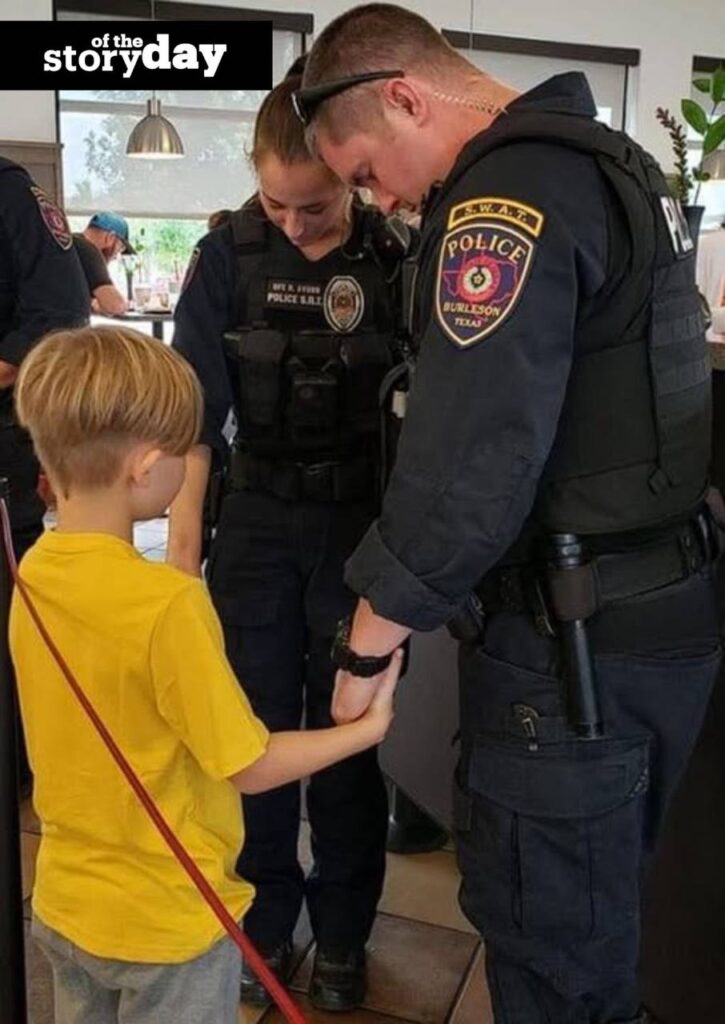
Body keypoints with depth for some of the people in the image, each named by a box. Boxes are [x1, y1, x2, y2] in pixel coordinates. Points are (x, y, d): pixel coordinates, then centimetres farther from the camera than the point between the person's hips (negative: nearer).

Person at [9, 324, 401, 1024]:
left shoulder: (32, 573, -8)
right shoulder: (168, 603, -29)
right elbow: (250, 766, -19)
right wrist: (370, 727, -8)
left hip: (62, 906, 6)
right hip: (167, 926, -6)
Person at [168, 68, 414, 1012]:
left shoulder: (396, 257, -7)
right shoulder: (228, 258, -5)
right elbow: (194, 411, -5)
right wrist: (181, 548, -8)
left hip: (362, 520, -1)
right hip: (258, 517, 1)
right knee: (255, 727, 9)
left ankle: (342, 933, 28)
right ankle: (264, 920, 30)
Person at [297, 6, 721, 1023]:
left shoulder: (511, 191, -17)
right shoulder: (613, 162, 14)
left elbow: (468, 467, -24)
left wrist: (364, 652, -13)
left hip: (575, 646, -10)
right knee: (600, 926, 25)